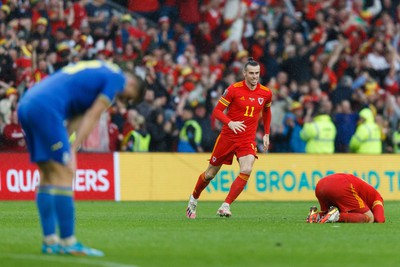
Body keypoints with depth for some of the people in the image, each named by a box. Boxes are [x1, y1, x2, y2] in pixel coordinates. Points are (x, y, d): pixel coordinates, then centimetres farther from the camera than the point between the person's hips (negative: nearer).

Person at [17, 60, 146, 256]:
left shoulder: (98, 71, 30)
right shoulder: (117, 78, 3)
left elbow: (76, 118, 21)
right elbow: (92, 116, -5)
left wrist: (66, 149, 11)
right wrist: (72, 150, -7)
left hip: (26, 105, 10)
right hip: (45, 108, -10)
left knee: (48, 176, 11)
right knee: (64, 175, -7)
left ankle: (50, 241, 11)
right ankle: (67, 242, -7)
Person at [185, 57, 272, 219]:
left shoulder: (266, 93, 1)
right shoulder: (234, 89, -10)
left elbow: (266, 112, 21)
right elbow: (217, 111, -9)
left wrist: (266, 134, 16)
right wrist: (230, 123, -27)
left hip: (248, 139, 2)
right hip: (227, 137, -2)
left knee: (246, 170, -24)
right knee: (211, 173, 8)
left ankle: (225, 206, -18)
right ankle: (194, 199, 35)